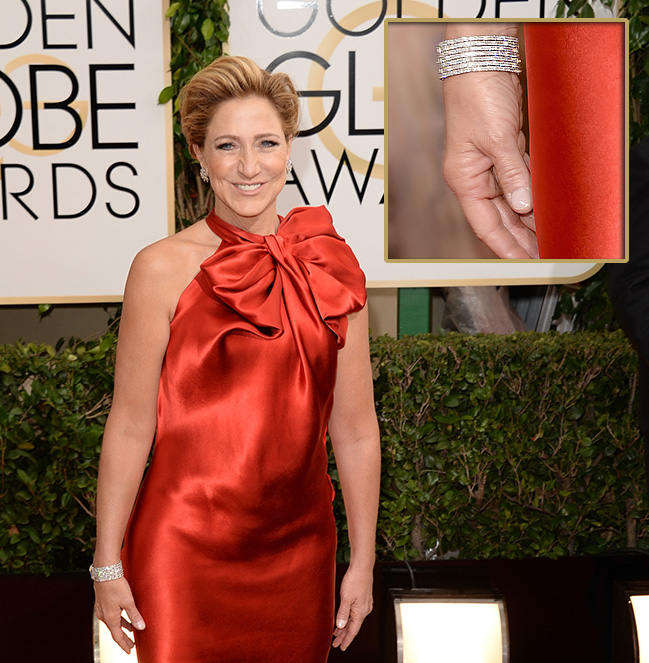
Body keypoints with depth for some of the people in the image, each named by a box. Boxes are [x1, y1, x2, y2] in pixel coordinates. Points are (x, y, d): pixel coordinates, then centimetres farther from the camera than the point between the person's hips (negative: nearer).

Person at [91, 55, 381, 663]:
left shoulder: (332, 267, -2)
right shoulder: (163, 269, -10)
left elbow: (355, 430, 1)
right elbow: (130, 427, -7)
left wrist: (363, 560, 4)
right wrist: (107, 563, -4)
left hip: (300, 553, 3)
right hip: (185, 547, -3)